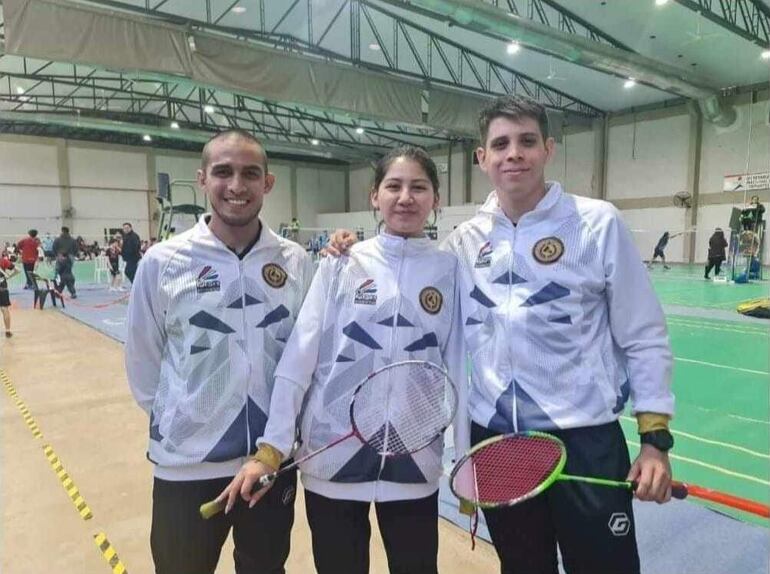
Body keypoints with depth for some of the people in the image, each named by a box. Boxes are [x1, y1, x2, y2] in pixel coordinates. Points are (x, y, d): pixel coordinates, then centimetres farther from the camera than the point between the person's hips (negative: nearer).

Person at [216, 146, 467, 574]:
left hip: (414, 462, 1)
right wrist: (271, 448, -8)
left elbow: (457, 366, 1)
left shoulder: (450, 270, -1)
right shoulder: (342, 265, -4)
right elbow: (299, 357, -5)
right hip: (332, 458, 0)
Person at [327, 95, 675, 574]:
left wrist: (655, 437, -5)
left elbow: (643, 338, -3)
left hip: (585, 440, -3)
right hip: (494, 440, 3)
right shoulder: (465, 239, 3)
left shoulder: (598, 223, -6)